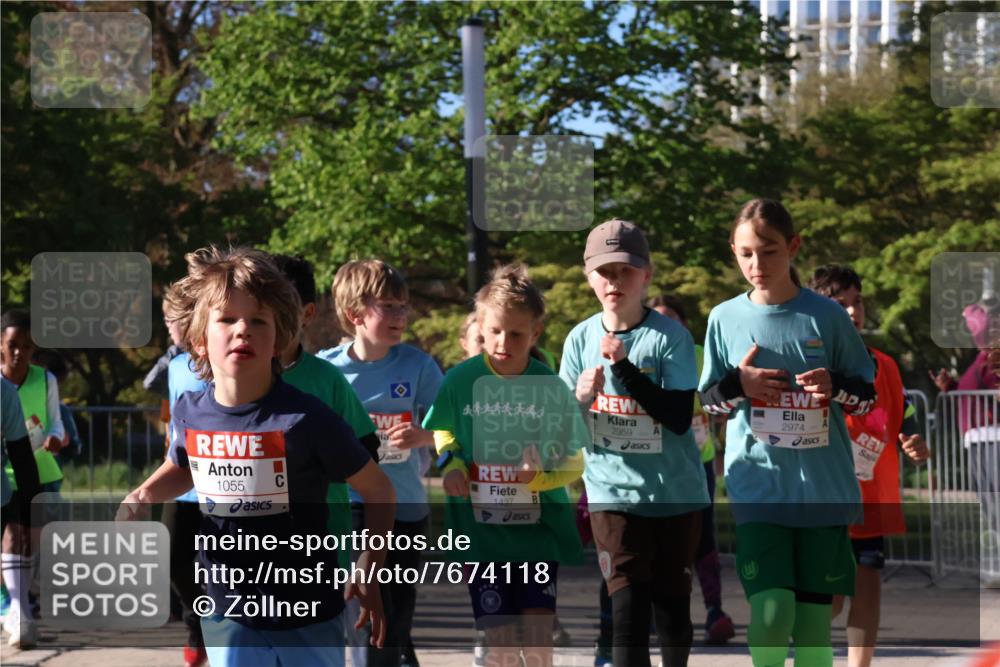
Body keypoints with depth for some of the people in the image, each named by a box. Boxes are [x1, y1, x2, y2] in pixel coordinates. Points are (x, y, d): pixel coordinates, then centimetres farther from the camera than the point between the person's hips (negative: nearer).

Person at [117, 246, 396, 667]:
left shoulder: (305, 419, -18)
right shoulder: (189, 412, -6)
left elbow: (378, 491, -5)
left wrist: (369, 572, -13)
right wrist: (142, 498, 0)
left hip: (306, 616, -3)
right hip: (227, 617, 3)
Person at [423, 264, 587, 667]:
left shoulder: (551, 388, -7)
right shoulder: (459, 381, -6)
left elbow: (574, 464, -2)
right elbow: (442, 431, 13)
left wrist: (540, 477, -21)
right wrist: (450, 464, -7)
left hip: (540, 530, 0)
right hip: (481, 531, 0)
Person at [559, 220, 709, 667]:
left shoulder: (670, 336, -8)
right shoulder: (581, 338, 2)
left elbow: (679, 418, -17)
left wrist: (624, 366, -23)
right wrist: (579, 398, -17)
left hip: (676, 491, -1)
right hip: (613, 492, 1)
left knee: (672, 603, 9)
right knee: (628, 609, -7)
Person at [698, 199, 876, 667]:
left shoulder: (827, 315, 1)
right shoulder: (725, 318, 3)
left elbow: (869, 395, 6)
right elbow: (707, 401, 11)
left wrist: (836, 387, -15)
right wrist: (736, 385, -10)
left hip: (823, 485, 0)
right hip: (758, 484, 0)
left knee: (814, 615, 5)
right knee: (770, 612, -13)